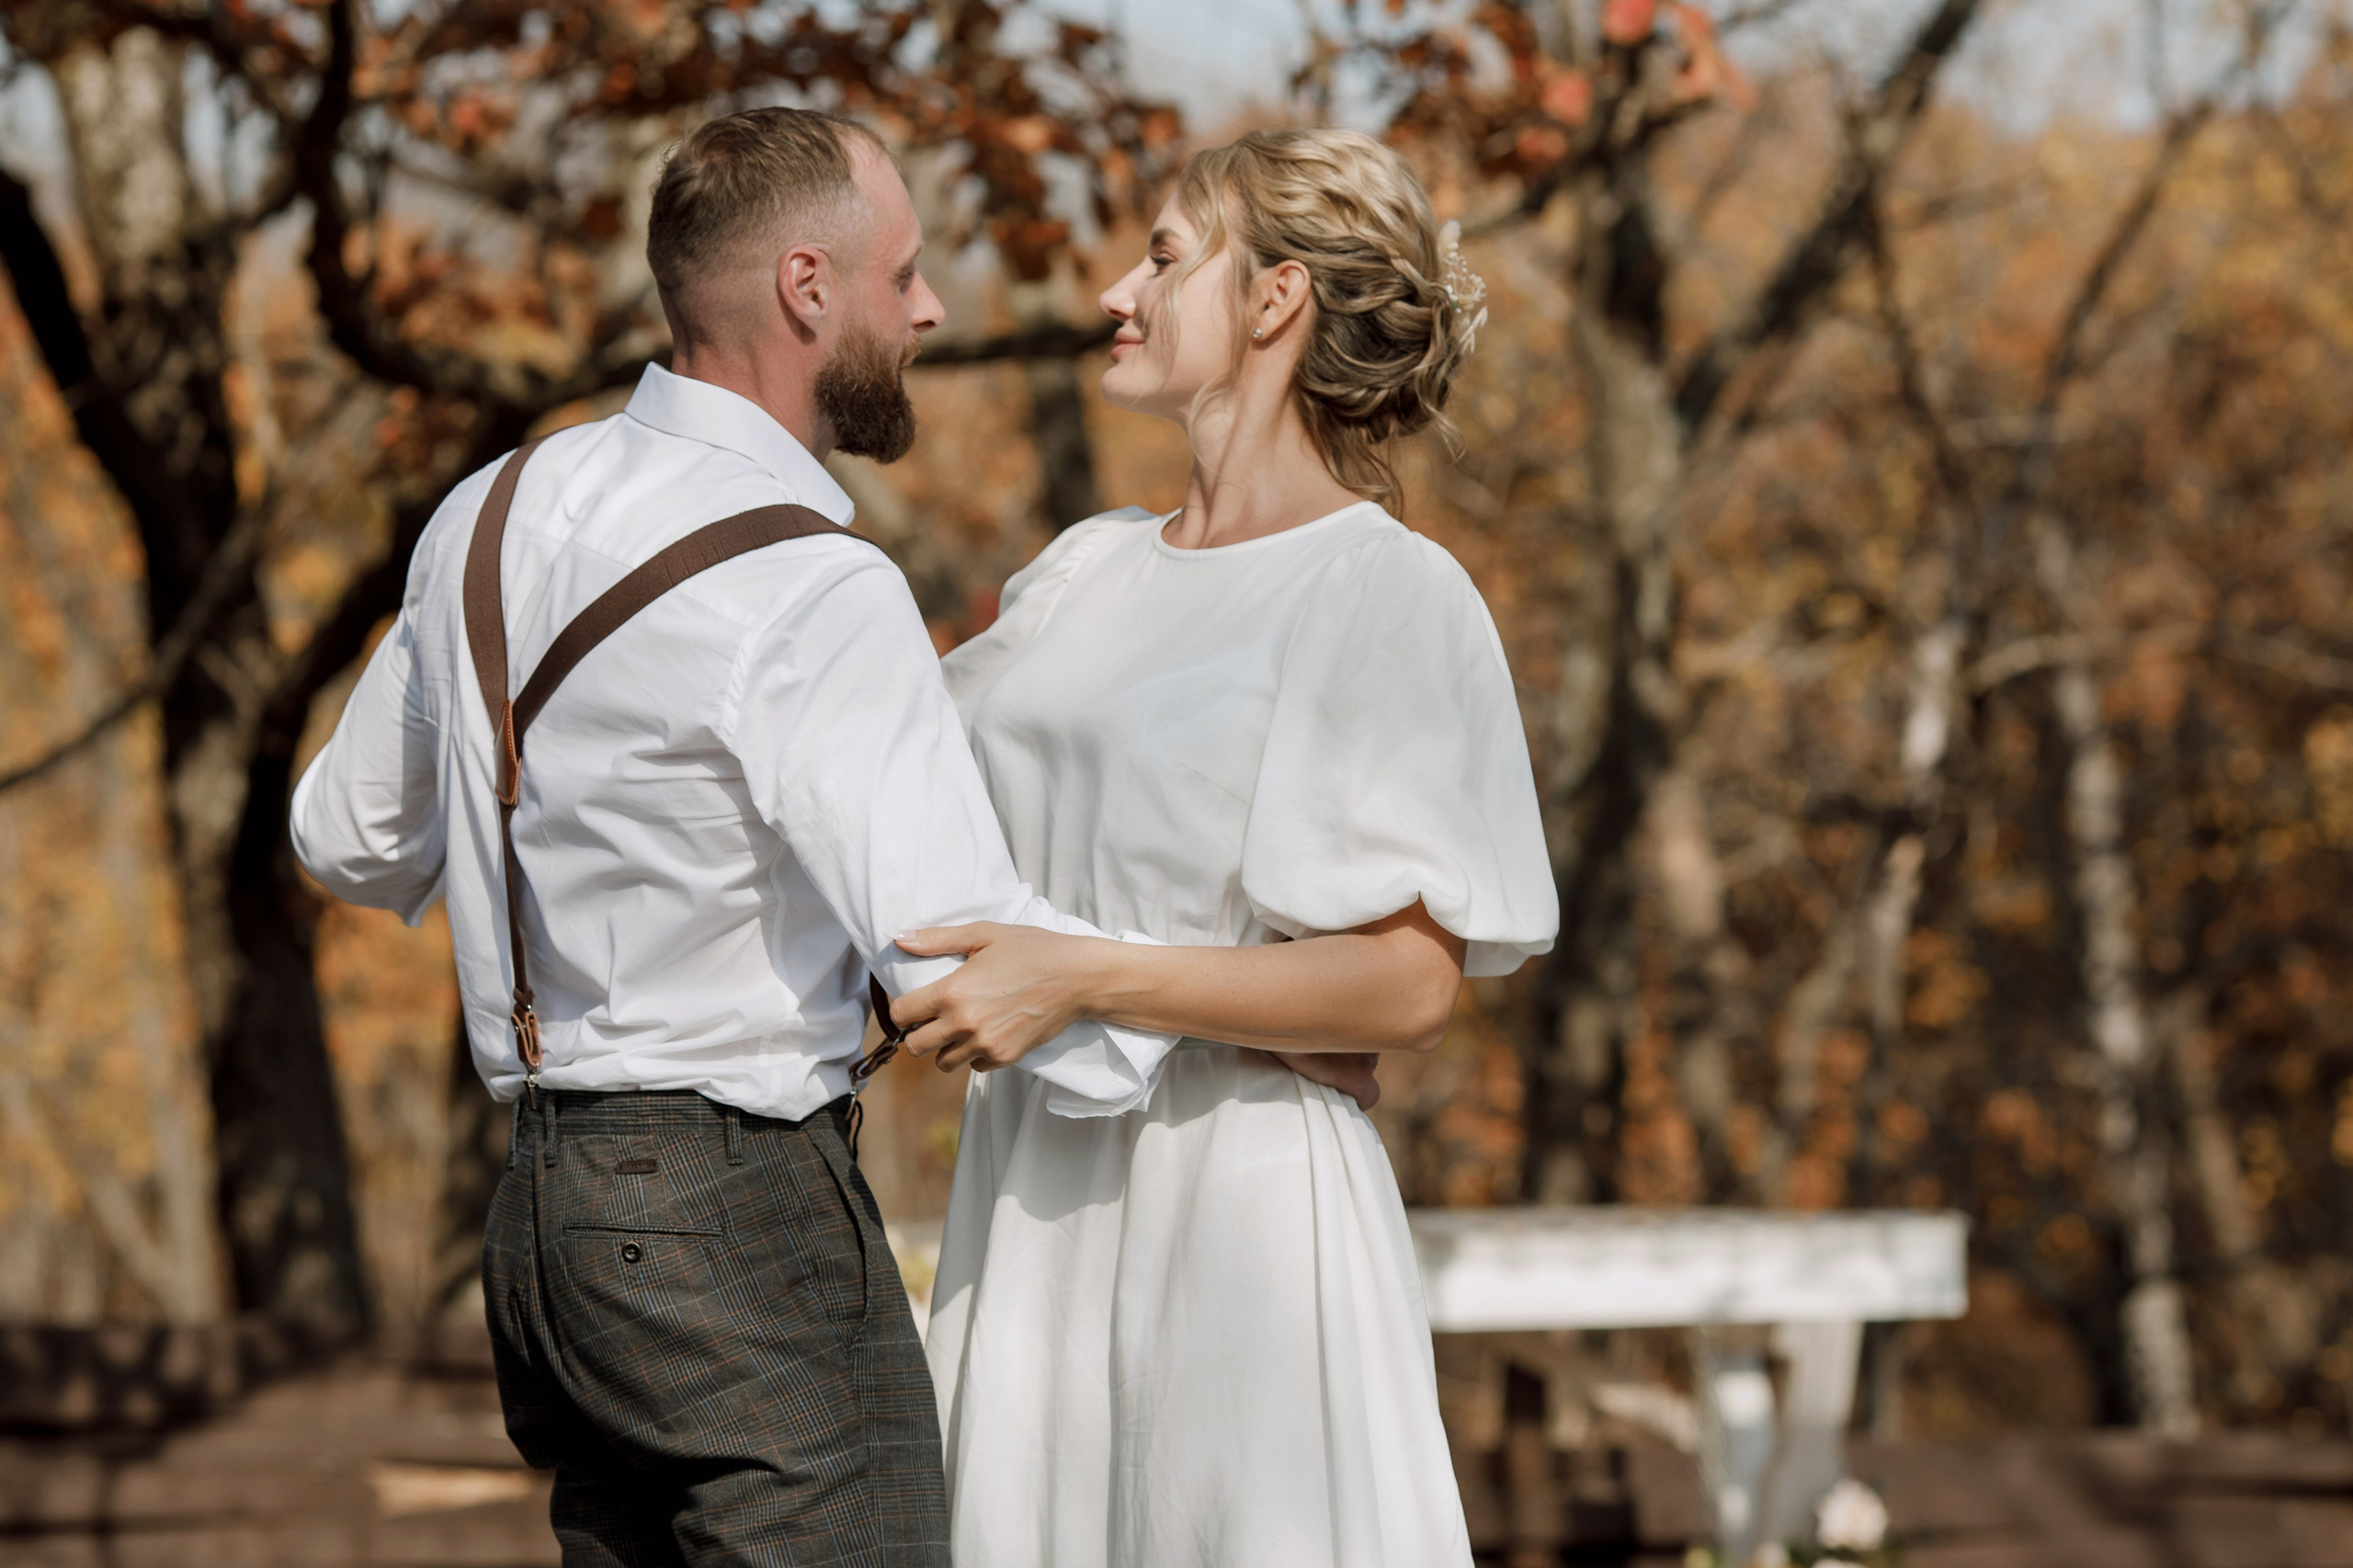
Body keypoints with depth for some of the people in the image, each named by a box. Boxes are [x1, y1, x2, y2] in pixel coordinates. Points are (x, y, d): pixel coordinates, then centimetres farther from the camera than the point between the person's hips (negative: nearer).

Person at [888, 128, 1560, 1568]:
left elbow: (1408, 986, -16)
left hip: (1238, 1190, -6)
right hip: (1036, 1191, 7)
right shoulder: (1085, 572, 13)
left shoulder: (1389, 597, -7)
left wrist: (1081, 979, -20)